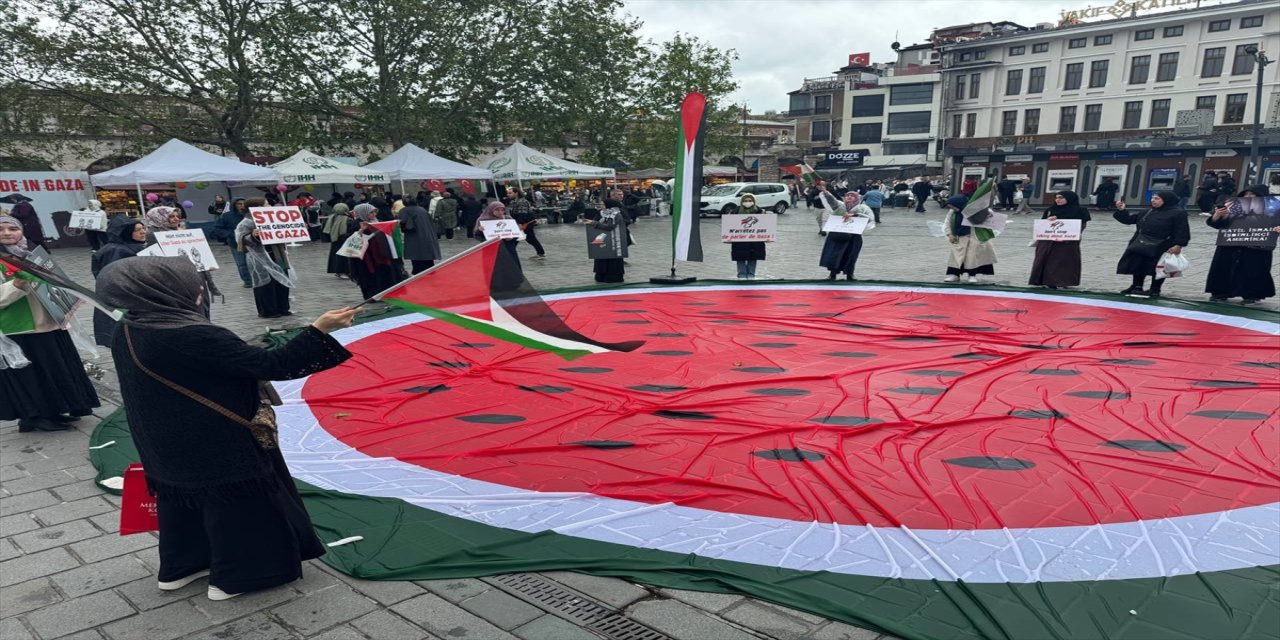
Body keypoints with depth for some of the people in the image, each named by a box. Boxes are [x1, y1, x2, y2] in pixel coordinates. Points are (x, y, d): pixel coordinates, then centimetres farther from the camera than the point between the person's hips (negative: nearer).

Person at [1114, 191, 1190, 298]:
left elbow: (1182, 231, -12)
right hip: (1142, 245, 6)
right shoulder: (1149, 212, 13)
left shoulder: (1178, 213, -6)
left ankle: (1154, 290, 16)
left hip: (1161, 247, -6)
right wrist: (1121, 210, 3)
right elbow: (1129, 219, 17)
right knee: (1138, 266, 8)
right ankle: (1137, 287, 23)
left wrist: (1178, 245, -21)